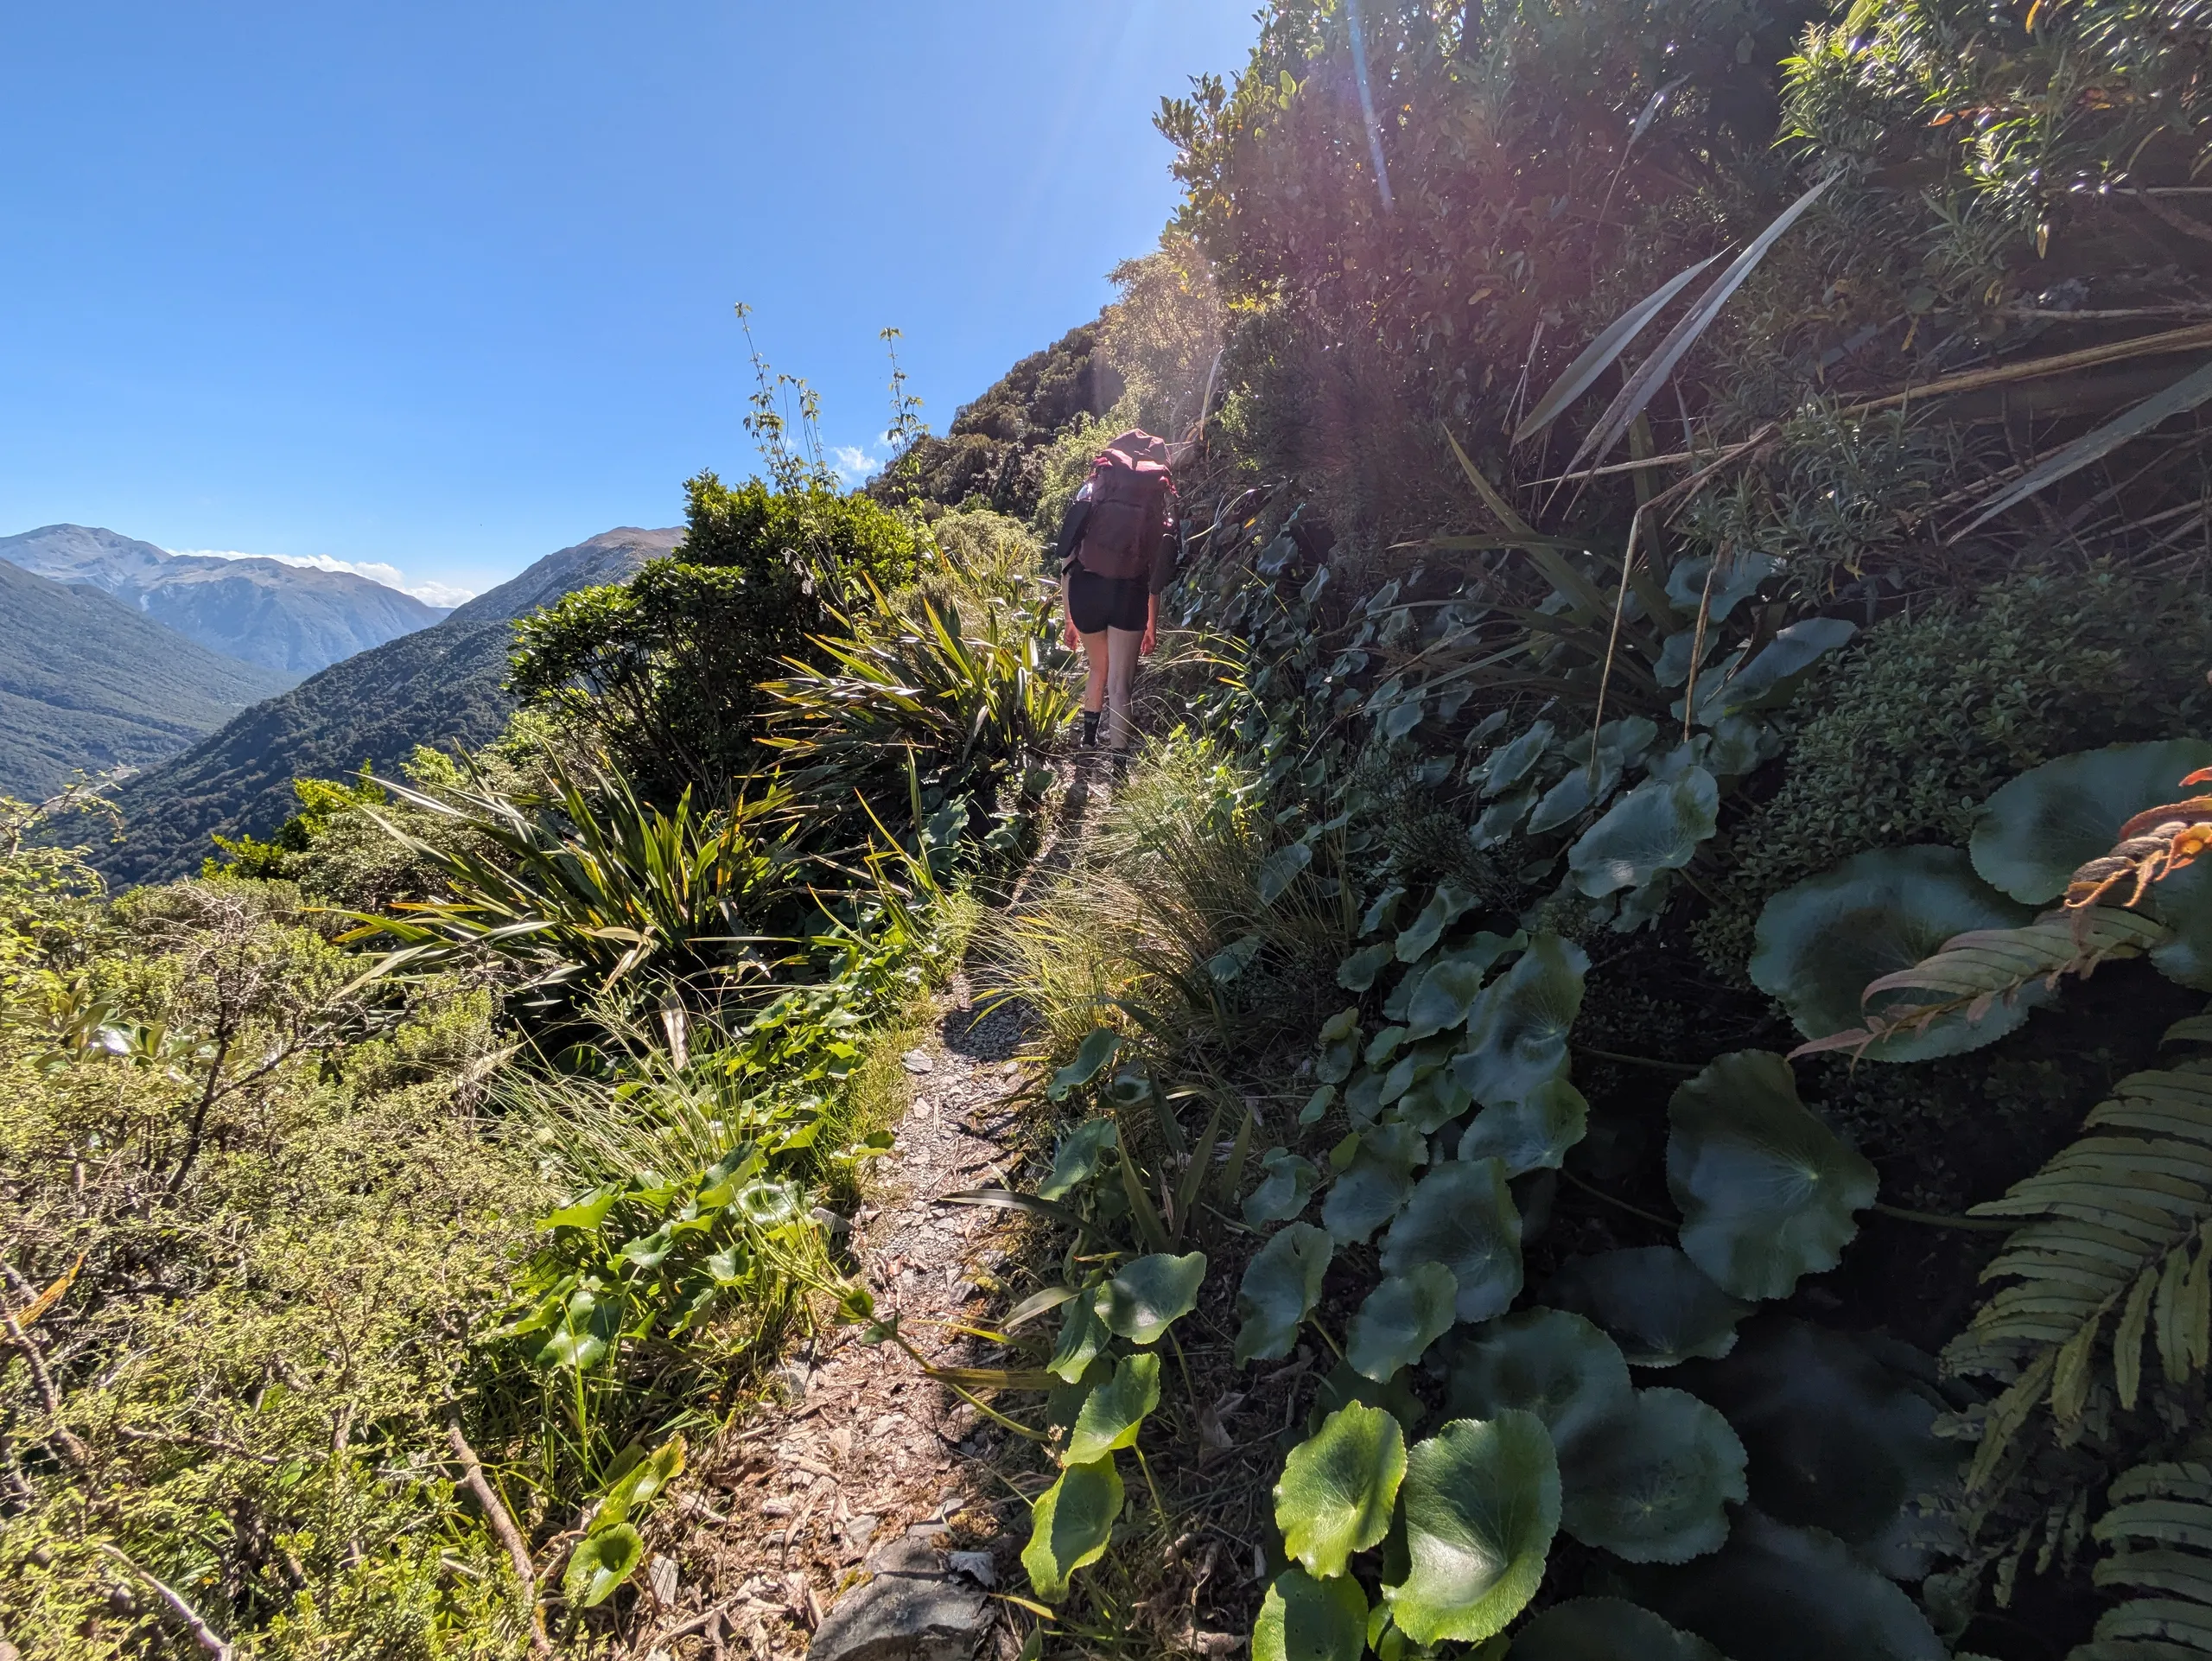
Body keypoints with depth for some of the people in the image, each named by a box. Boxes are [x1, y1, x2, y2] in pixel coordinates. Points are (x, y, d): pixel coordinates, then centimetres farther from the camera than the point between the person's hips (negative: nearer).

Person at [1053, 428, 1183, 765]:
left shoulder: (1091, 490, 14)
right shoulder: (1160, 498, 14)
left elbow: (1066, 561, 8)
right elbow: (1157, 572, 9)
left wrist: (1069, 620, 14)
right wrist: (1152, 625, 17)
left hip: (1085, 589, 2)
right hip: (1129, 594, -1)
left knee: (1098, 669, 25)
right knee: (1120, 685, 4)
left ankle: (1088, 744, 36)